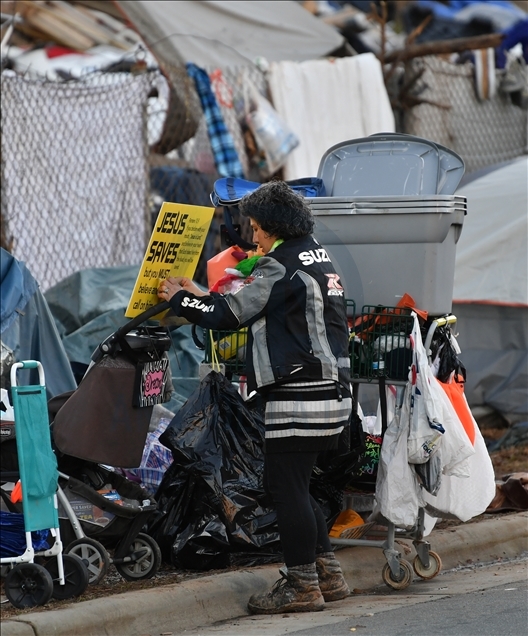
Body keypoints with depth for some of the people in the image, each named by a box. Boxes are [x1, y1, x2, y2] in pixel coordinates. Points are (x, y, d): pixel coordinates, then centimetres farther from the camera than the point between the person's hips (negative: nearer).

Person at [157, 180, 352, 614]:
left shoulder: (282, 267, -13)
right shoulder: (316, 256, 17)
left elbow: (229, 315, -10)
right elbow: (257, 304, 23)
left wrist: (179, 299, 5)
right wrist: (199, 295, 22)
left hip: (300, 394, -10)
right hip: (330, 387, 10)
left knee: (286, 486, -5)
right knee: (293, 485, 16)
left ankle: (302, 585, -3)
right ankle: (327, 574, 18)